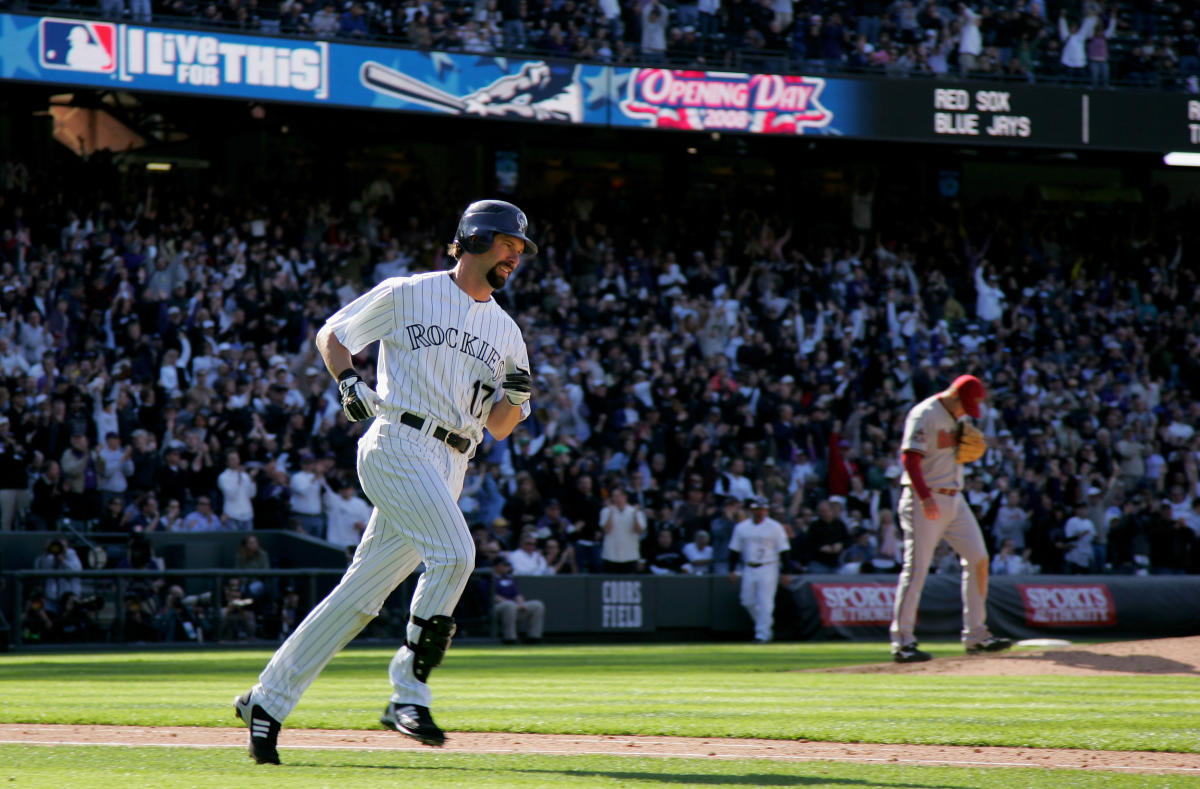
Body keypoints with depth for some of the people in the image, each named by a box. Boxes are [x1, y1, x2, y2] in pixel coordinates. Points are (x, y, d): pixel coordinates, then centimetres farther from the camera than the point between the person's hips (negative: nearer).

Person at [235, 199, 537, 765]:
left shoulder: (505, 332, 19)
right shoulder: (407, 294, 4)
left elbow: (499, 428, 20)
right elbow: (332, 334, 12)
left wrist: (516, 399, -2)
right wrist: (348, 380, -7)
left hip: (449, 466, 6)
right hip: (397, 441, -6)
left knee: (362, 593, 4)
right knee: (454, 553, -26)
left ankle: (268, 700, 11)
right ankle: (408, 695, -20)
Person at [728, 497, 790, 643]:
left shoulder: (775, 527, -2)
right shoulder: (742, 527, 8)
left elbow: (783, 551, -2)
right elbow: (734, 550, 12)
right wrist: (732, 570, 5)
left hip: (768, 569, -4)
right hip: (749, 569, 4)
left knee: (765, 602, -11)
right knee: (748, 602, 5)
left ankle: (762, 634, -8)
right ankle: (766, 624, 24)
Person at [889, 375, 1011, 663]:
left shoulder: (957, 417, 14)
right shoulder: (924, 415, -12)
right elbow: (910, 457, -20)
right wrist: (925, 497, -31)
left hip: (954, 499, 9)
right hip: (926, 502, -9)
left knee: (978, 559, 6)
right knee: (916, 569, -8)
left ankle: (975, 635, 14)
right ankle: (902, 642, -5)